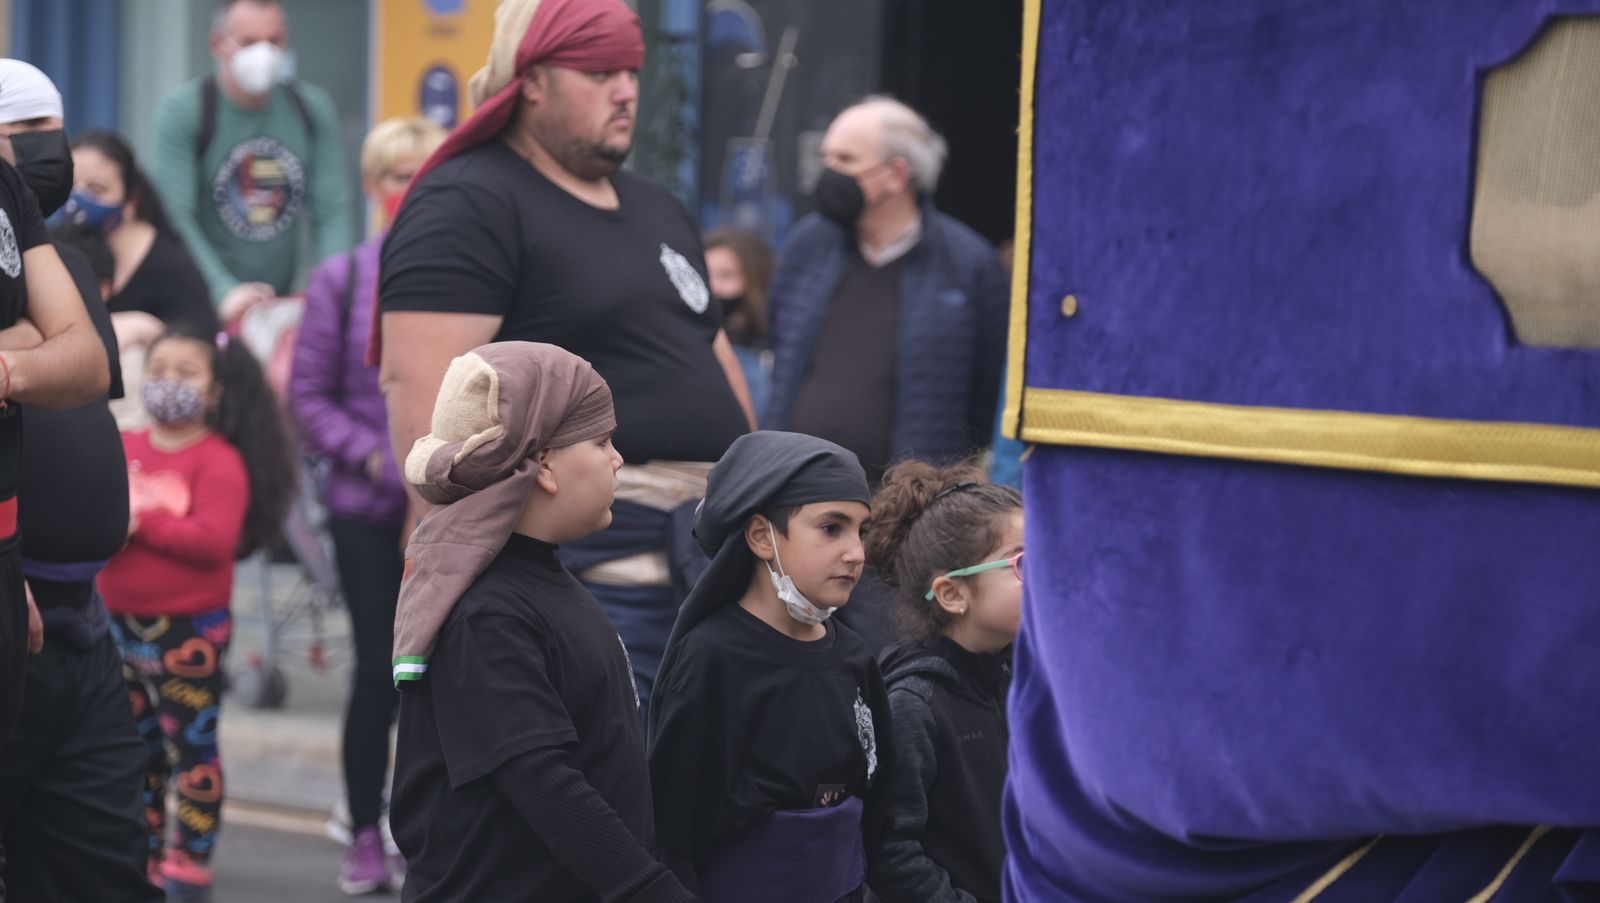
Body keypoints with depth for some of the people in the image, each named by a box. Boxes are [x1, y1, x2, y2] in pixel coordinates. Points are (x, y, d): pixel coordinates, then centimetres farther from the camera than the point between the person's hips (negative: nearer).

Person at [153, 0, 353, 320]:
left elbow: (334, 212, 3)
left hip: (281, 302, 4)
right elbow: (176, 218, -14)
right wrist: (224, 291, -28)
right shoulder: (182, 111, -6)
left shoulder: (312, 110, 7)